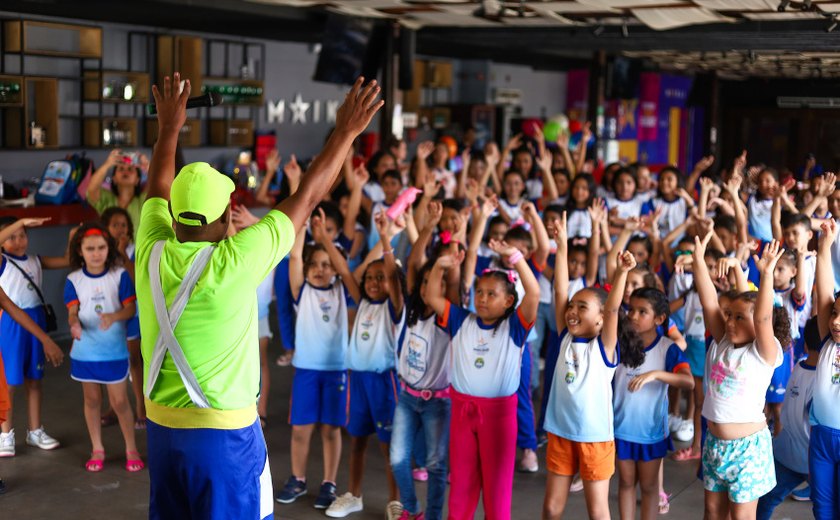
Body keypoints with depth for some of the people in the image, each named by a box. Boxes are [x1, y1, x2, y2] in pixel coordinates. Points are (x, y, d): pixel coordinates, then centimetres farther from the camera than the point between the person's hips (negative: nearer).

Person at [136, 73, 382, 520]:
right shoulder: (234, 261, -19)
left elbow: (158, 191, 15)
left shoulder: (152, 253, -6)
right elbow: (306, 198, -11)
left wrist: (169, 127, 27)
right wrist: (346, 132, -2)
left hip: (160, 423, 6)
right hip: (223, 430, -5)